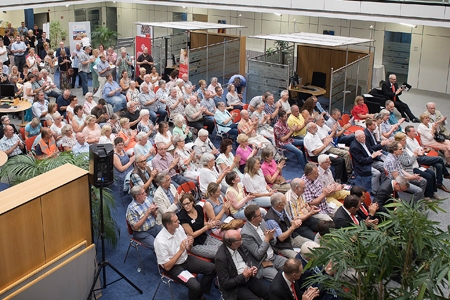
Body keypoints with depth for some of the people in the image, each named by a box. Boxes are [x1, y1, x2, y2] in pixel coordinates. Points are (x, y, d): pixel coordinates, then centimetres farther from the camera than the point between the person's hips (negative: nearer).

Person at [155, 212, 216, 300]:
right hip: (173, 267, -7)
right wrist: (180, 251, -27)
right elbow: (167, 267, -21)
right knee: (195, 286, -27)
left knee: (212, 268, -7)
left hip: (186, 259, 7)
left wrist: (189, 245, -17)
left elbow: (187, 249, 8)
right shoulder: (160, 242, -27)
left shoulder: (179, 228, -8)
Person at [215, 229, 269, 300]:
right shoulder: (221, 257, -25)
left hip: (249, 278, 6)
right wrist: (243, 276, -20)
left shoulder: (239, 246, -4)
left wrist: (253, 268, -6)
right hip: (235, 287, -6)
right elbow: (225, 284, -20)